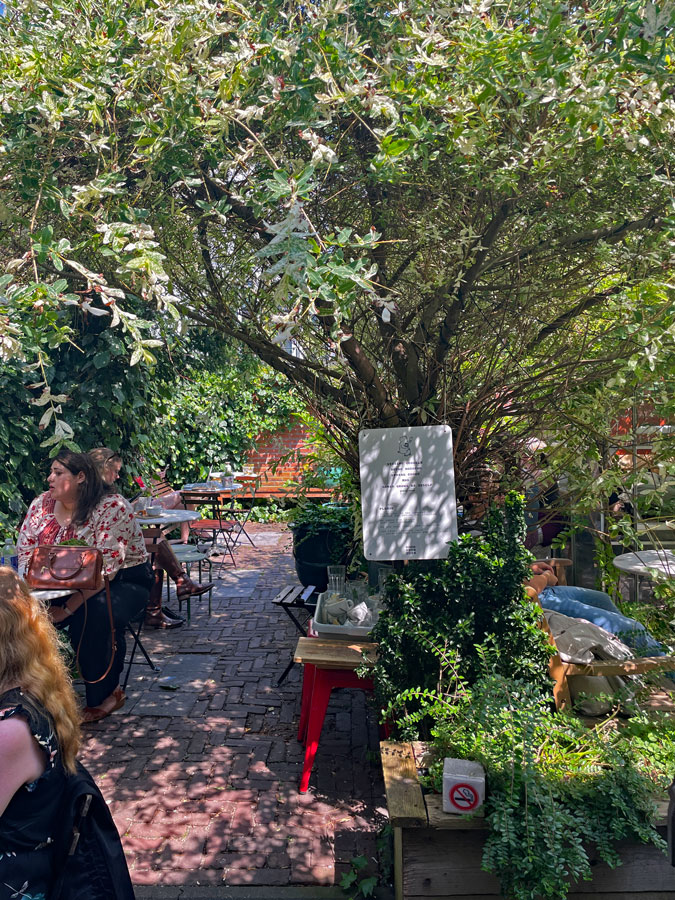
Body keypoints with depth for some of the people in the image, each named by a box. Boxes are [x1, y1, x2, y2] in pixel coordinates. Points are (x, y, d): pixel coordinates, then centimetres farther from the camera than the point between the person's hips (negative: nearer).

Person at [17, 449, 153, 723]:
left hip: (123, 580, -5)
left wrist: (69, 608, -31)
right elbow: (25, 549, 1)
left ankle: (104, 694, -10)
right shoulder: (41, 504, 2)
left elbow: (105, 567, -26)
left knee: (94, 616, -33)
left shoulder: (112, 507, -20)